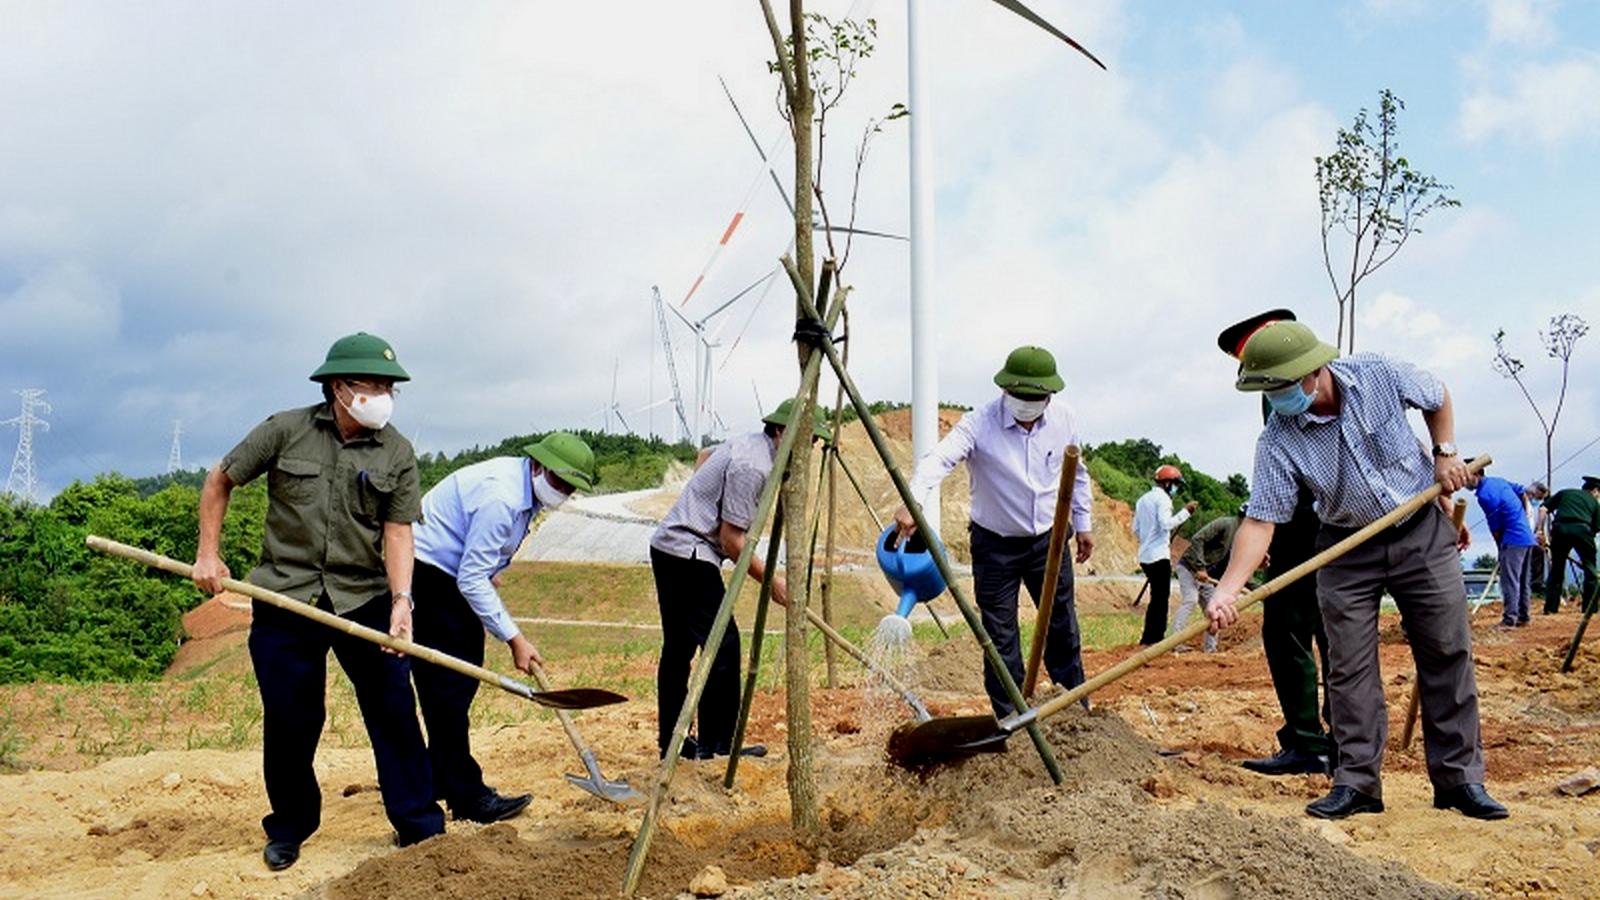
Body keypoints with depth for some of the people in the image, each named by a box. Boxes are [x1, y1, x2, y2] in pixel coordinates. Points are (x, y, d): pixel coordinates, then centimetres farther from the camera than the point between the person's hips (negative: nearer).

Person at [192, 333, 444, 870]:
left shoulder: (398, 454, 0)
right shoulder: (286, 431, -3)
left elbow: (397, 532, -5)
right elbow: (219, 483, 8)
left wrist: (401, 599, -18)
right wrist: (208, 554, 2)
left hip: (365, 600, 1)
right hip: (285, 602, -1)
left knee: (394, 711, -1)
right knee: (289, 721, 6)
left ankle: (419, 827, 11)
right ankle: (289, 830, 27)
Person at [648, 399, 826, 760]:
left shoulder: (748, 443, 11)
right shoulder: (753, 466, -19)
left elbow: (705, 457, 33)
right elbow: (731, 540, -19)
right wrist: (771, 581, -12)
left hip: (667, 547, 11)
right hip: (689, 554, -11)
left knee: (678, 648, 13)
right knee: (722, 644, -8)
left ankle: (671, 740, 19)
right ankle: (716, 744, -3)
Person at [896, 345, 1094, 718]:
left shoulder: (1063, 418, -5)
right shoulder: (979, 424, -20)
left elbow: (1076, 473, 12)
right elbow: (938, 460, -37)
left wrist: (1082, 523, 15)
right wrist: (911, 503, -53)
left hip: (1049, 540, 4)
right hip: (995, 545, -4)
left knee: (1063, 628, 14)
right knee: (1000, 638, 1)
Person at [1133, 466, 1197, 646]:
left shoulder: (1143, 499, 18)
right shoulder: (1162, 498, -9)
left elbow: (1136, 529, 19)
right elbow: (1166, 523, -22)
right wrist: (1185, 511, -18)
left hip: (1145, 555, 9)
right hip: (1159, 556, -9)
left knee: (1157, 597, 15)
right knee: (1161, 597, -6)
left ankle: (1148, 638, 16)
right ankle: (1156, 638, -9)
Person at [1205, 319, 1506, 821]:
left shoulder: (1380, 376, -17)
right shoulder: (1278, 441, -18)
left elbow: (1437, 398, 6)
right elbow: (1260, 520, -22)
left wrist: (1445, 453, -4)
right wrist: (1227, 591, -33)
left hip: (1423, 533, 0)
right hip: (1347, 549, 0)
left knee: (1447, 654, 3)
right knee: (1349, 667, -3)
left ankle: (1460, 779, 12)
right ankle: (1357, 783, 5)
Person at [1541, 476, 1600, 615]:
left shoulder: (1564, 493, 27)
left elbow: (1544, 509, 14)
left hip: (1560, 529, 2)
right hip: (1582, 529, -2)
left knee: (1556, 568, 13)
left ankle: (1551, 607, 10)